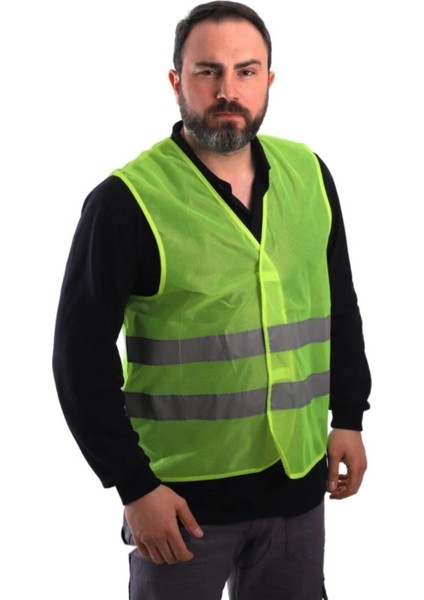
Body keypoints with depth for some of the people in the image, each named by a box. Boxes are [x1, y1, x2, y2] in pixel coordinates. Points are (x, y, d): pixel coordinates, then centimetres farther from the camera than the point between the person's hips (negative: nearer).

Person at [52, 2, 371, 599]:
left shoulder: (308, 174, 1)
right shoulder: (127, 200, -14)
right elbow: (82, 355, -12)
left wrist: (349, 416, 9)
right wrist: (134, 487, -13)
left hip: (298, 481, 5)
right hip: (184, 493, -4)